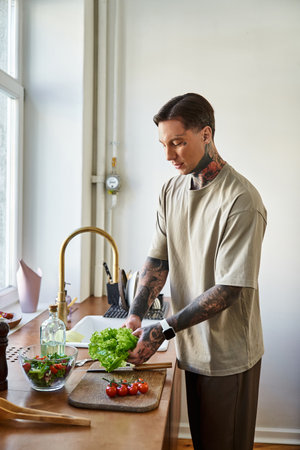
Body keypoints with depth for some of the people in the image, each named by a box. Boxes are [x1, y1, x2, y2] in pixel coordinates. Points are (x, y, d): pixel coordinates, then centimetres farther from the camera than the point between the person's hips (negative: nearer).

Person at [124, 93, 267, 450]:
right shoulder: (171, 189, 1)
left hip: (228, 357, -6)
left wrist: (163, 329, -25)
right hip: (190, 349, 6)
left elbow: (230, 288, -23)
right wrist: (135, 314, -12)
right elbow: (158, 259, 2)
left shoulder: (241, 200, -22)